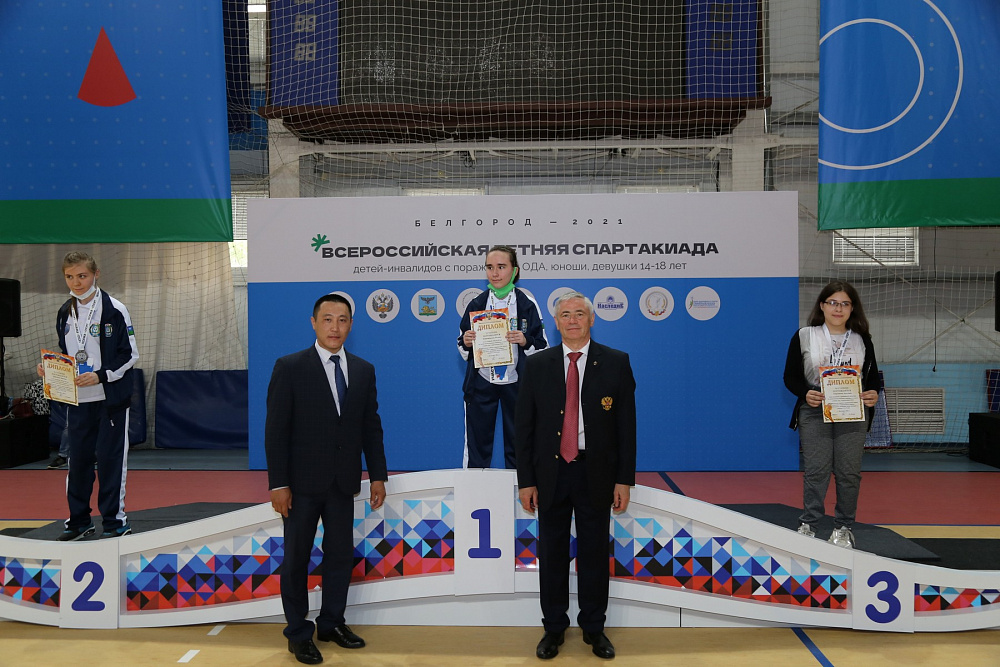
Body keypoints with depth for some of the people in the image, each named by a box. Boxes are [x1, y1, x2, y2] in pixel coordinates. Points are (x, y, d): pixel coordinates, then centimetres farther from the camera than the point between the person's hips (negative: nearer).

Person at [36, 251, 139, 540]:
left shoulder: (114, 310, -9)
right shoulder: (65, 313, 9)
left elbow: (130, 355, -9)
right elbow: (65, 354, 20)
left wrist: (100, 376, -18)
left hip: (110, 399, -5)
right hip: (77, 399, 5)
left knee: (110, 456, 0)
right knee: (78, 457, 10)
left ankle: (115, 520, 13)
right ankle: (79, 520, 23)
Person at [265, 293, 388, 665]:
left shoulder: (363, 370, 6)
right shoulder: (290, 368, -7)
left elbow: (371, 427, 8)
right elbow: (276, 430, -9)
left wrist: (378, 475, 3)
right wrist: (277, 484, -13)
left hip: (343, 482, 4)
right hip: (303, 481, -4)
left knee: (341, 555, 11)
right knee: (296, 558, 8)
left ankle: (332, 623, 28)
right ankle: (298, 632, 22)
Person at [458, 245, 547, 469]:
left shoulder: (527, 304, -1)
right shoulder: (476, 304, 4)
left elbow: (542, 347, 1)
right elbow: (463, 347, 11)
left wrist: (525, 341, -18)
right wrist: (466, 342, -11)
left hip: (515, 383, -1)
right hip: (481, 383, 1)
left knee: (517, 443, 8)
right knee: (477, 443, 6)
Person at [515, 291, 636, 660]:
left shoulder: (615, 363, -1)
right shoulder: (537, 364, 2)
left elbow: (626, 425, -1)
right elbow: (524, 426, 2)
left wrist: (624, 479, -4)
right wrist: (525, 480, -2)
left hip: (596, 473, -1)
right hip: (550, 473, 1)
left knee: (594, 553, 10)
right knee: (551, 553, 10)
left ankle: (594, 627, 27)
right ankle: (553, 627, 26)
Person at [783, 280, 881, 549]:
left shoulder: (862, 340, 11)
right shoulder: (803, 337, 4)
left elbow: (873, 376, 14)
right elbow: (790, 376, 3)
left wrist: (873, 393, -8)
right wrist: (805, 394, -15)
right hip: (814, 413, -2)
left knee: (849, 472, 3)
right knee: (815, 470, -4)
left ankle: (843, 527, 16)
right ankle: (808, 524, 6)